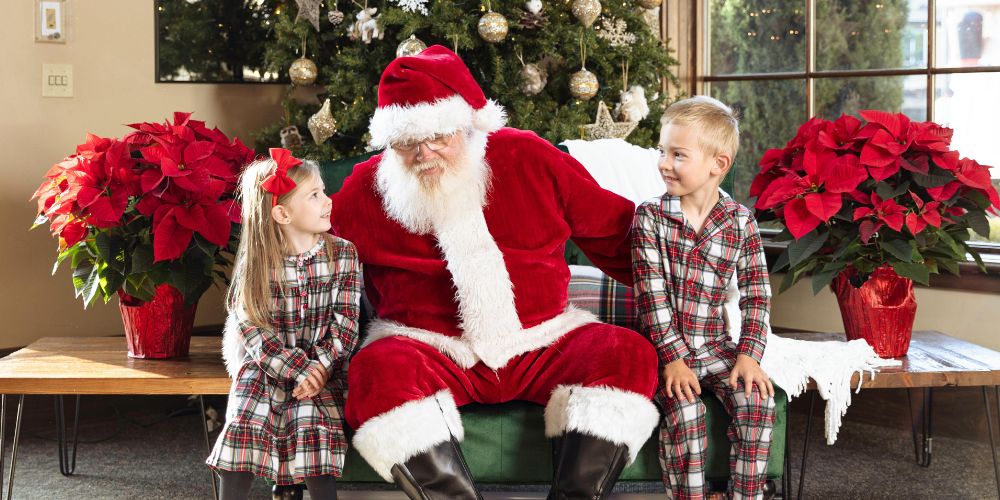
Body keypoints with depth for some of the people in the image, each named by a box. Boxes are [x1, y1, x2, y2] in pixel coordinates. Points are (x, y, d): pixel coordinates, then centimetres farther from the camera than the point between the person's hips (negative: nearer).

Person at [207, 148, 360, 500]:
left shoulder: (342, 253, 2)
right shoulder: (256, 262, -2)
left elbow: (345, 320, -3)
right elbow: (251, 327, -8)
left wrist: (319, 368, -17)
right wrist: (297, 369, -20)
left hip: (321, 369, 0)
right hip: (263, 369, 0)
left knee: (316, 430, -25)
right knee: (243, 426, -21)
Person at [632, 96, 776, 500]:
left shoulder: (741, 223, 2)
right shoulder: (649, 216, -4)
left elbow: (755, 295, 2)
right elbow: (651, 294, -10)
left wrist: (749, 354, -10)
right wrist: (673, 357, -17)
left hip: (716, 346, 2)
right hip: (664, 347, -2)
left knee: (757, 400, -19)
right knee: (684, 410, -26)